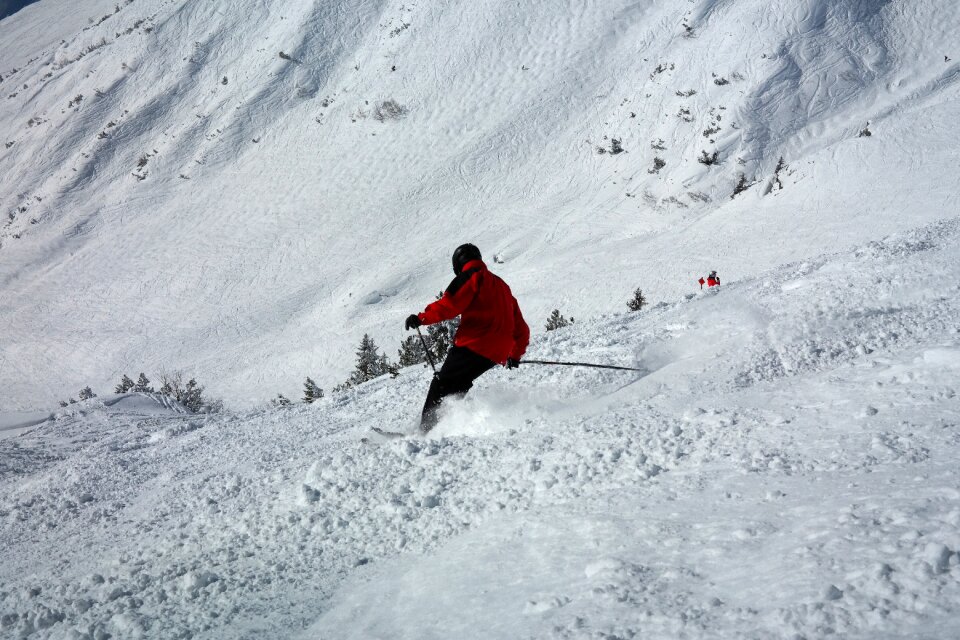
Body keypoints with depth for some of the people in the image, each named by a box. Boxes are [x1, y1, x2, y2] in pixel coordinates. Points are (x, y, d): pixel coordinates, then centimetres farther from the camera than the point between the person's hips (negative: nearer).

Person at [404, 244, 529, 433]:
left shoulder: (471, 276, 3)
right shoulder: (501, 285, 27)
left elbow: (450, 305, -15)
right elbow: (520, 327, 29)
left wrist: (421, 318, -10)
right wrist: (515, 355, 38)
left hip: (473, 344, -8)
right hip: (497, 353, 8)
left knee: (442, 382, -4)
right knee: (458, 384, 16)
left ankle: (428, 428, -14)